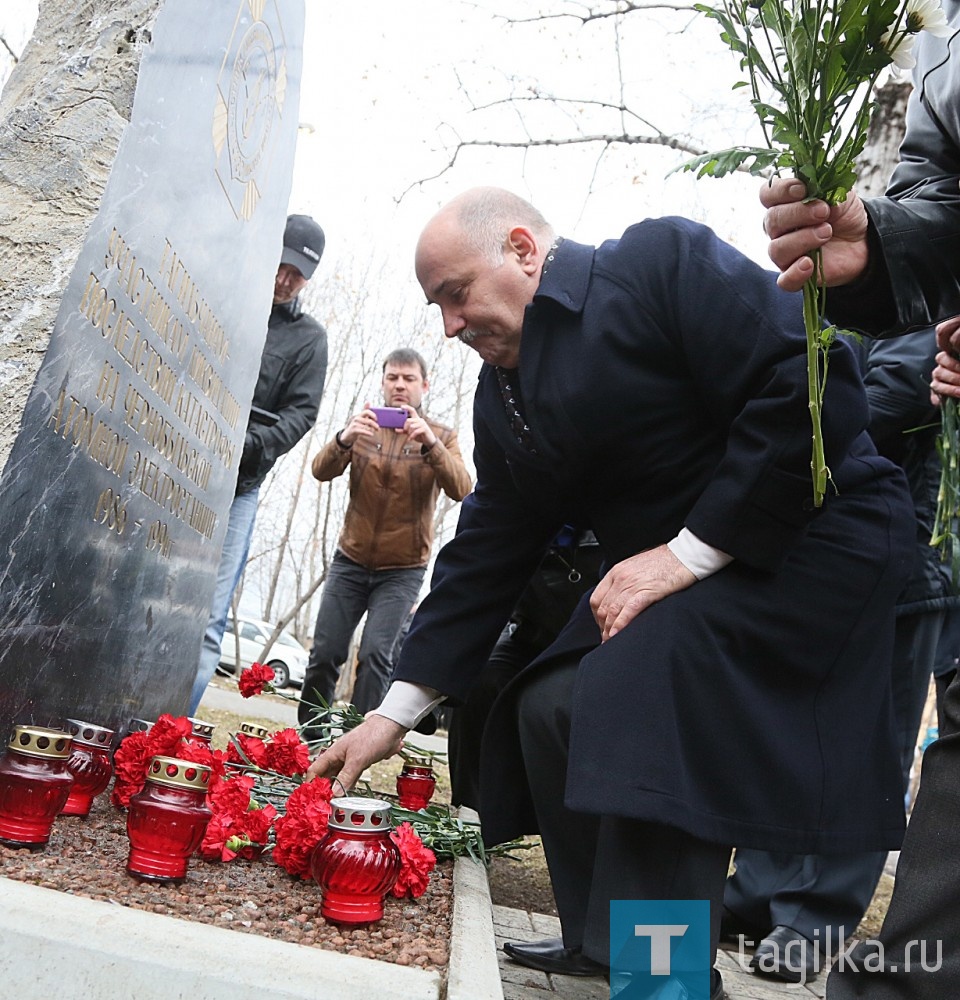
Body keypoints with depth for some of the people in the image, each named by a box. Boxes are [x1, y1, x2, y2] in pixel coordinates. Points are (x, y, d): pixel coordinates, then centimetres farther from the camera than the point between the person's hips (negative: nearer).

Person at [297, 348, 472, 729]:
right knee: (325, 652, 1)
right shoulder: (363, 425, 5)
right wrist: (344, 439, -31)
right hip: (350, 560, 2)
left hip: (402, 569, -2)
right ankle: (306, 737, 16)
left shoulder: (442, 437, 0)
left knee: (375, 654, -15)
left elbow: (461, 489, -18)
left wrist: (430, 443, -35)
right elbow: (322, 470, -10)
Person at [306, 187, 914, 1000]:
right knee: (550, 706, -3)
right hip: (672, 566, 8)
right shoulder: (502, 394, 6)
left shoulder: (666, 260, -15)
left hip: (809, 531, -7)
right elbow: (486, 554, 6)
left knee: (640, 687, -28)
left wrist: (691, 549, -23)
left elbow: (811, 383, -24)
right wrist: (397, 712, 4)